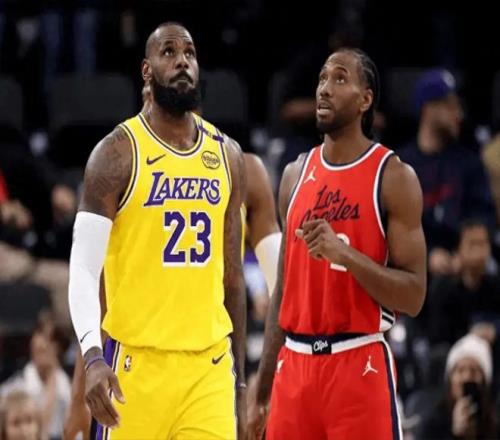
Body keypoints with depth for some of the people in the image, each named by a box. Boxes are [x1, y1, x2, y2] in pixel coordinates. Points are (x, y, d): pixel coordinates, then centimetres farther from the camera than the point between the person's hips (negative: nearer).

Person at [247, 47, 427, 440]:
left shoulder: (393, 177, -5)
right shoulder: (296, 175, 12)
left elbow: (413, 297, -10)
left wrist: (344, 253, -24)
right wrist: (262, 393, 14)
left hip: (360, 366, -6)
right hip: (295, 364, 6)